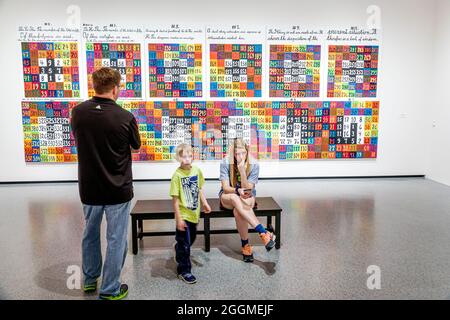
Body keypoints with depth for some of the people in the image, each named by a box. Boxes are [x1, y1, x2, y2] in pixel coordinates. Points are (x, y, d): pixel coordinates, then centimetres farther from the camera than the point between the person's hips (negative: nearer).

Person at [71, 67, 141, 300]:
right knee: (116, 239, 9)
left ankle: (89, 280, 39)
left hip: (89, 187, 5)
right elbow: (136, 145, 0)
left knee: (90, 234, 23)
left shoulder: (78, 112, -8)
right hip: (118, 189, -4)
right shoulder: (125, 117, -18)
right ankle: (110, 290, 19)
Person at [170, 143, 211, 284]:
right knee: (184, 243, 5)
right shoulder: (177, 175, -19)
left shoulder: (197, 171, -3)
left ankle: (180, 256, 51)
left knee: (191, 239, 24)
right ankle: (184, 271, 21)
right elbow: (175, 199, -17)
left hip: (194, 213, 6)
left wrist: (204, 203, 9)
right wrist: (178, 219, -17)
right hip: (183, 215, -6)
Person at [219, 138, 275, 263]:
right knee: (235, 198, -37)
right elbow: (225, 188, -15)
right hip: (227, 197, 0)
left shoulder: (253, 165, -14)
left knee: (237, 211, -36)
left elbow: (247, 190, -17)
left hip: (247, 197, 0)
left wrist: (242, 171, -30)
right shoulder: (225, 163, -15)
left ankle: (245, 245, -19)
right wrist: (238, 191, -36)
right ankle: (263, 232, -40)